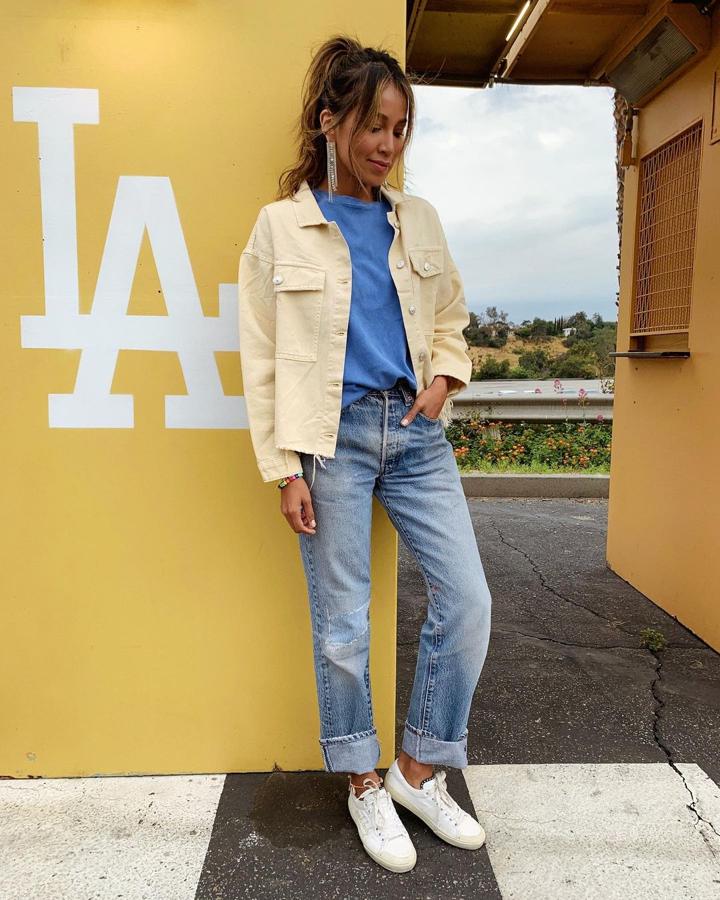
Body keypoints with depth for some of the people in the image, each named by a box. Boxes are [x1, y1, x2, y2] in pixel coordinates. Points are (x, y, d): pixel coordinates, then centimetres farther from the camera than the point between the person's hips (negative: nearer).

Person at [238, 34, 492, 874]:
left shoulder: (420, 219, 11)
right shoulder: (280, 226, 0)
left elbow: (450, 317, 21)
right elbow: (262, 360, -2)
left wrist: (444, 376, -1)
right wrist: (284, 470, -6)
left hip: (415, 431, 4)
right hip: (332, 436, -3)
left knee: (467, 600, 0)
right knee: (342, 623, 5)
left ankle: (418, 771, 22)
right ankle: (364, 787, 28)